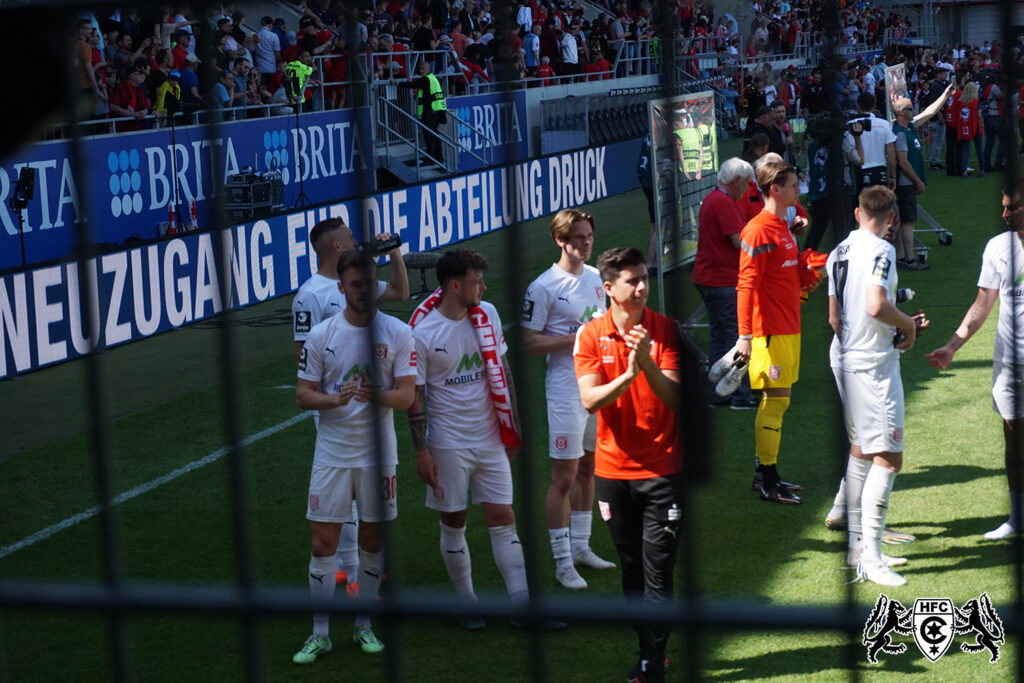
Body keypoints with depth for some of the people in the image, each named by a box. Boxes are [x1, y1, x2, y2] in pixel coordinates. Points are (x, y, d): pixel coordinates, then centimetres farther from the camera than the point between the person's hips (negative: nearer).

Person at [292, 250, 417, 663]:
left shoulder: (399, 334, -2)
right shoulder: (320, 335, -1)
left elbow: (406, 396, -5)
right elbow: (303, 395, 0)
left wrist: (375, 394, -26)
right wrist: (336, 398, -20)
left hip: (378, 453, 0)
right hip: (332, 453, 0)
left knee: (372, 542, 9)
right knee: (323, 543, -1)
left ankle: (363, 627, 23)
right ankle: (320, 634, 9)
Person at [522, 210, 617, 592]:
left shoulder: (594, 277, 10)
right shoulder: (543, 287, -13)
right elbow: (528, 342, -15)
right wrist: (576, 338, -21)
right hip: (566, 389, -8)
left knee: (588, 470, 16)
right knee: (564, 477, -5)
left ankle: (580, 547, 28)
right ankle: (563, 563, 2)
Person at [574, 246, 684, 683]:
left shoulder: (665, 329, -4)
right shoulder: (591, 335, -1)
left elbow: (673, 397, -10)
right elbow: (590, 400, -11)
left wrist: (646, 362, -27)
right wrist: (629, 374, -27)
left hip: (662, 470, -2)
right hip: (613, 469, 2)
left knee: (657, 573, -5)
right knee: (631, 569, 12)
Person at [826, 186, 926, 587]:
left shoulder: (838, 252, 11)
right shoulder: (880, 250, -14)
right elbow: (876, 305, -28)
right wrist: (908, 325, -9)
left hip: (844, 358, 9)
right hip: (874, 363, -9)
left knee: (861, 450, 19)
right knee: (888, 457, -7)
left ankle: (856, 543, 24)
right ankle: (870, 557, -10)